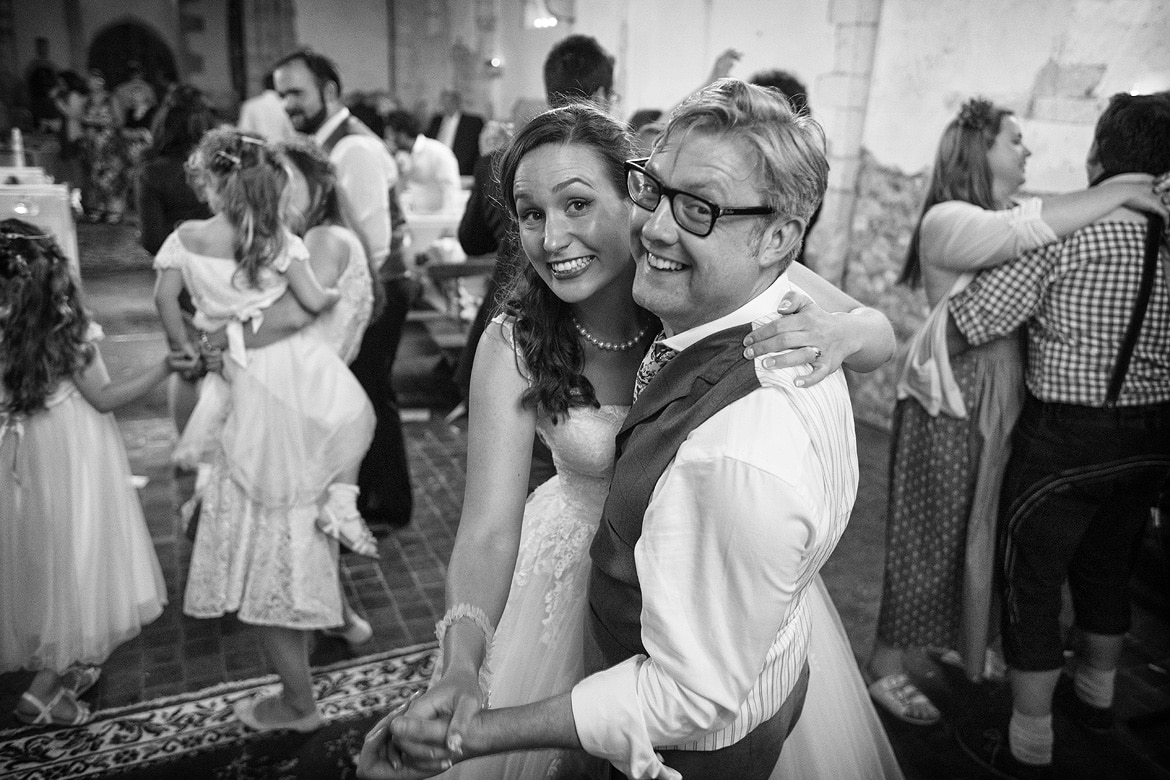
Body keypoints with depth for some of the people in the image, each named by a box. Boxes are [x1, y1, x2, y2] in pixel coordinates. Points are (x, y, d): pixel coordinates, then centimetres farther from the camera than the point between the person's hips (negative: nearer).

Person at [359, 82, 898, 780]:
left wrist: (837, 331, -43)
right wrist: (459, 671, -41)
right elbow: (489, 526, -25)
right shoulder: (514, 346, -22)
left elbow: (884, 341, -19)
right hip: (583, 560, 0)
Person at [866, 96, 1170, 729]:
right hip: (950, 408, -8)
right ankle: (886, 668, 19)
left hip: (1005, 403, 8)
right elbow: (1028, 230, -29)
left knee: (983, 534, 18)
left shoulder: (1012, 215, 11)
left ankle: (961, 642, 40)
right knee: (932, 540, 2)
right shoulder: (947, 221, -15)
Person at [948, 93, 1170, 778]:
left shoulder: (1061, 231, -17)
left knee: (1032, 582, 7)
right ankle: (1096, 695, 47)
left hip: (1066, 438, -6)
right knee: (1107, 569, 24)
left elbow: (965, 324, -20)